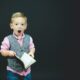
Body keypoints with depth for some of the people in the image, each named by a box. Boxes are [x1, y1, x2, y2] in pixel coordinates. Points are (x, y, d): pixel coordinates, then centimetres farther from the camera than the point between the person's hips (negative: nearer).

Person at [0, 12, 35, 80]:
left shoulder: (28, 38, -4)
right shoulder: (8, 39, -13)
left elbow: (32, 48, 7)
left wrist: (31, 52, -14)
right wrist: (8, 53, -26)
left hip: (26, 70, 3)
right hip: (13, 71, -3)